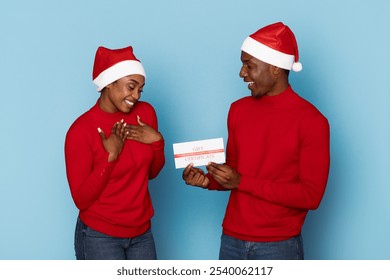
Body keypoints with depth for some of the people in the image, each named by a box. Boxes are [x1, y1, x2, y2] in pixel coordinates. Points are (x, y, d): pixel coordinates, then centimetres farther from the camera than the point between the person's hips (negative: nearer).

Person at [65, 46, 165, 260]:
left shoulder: (145, 113, -1)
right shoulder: (81, 130, -15)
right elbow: (81, 200, -14)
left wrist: (157, 142, -9)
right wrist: (110, 156, -22)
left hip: (142, 232, 5)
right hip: (100, 236, -5)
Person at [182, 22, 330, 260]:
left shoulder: (312, 121, -11)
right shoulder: (238, 110, 6)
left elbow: (311, 195, -15)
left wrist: (242, 182, -18)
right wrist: (208, 180, -6)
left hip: (279, 245, -4)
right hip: (231, 239, 5)